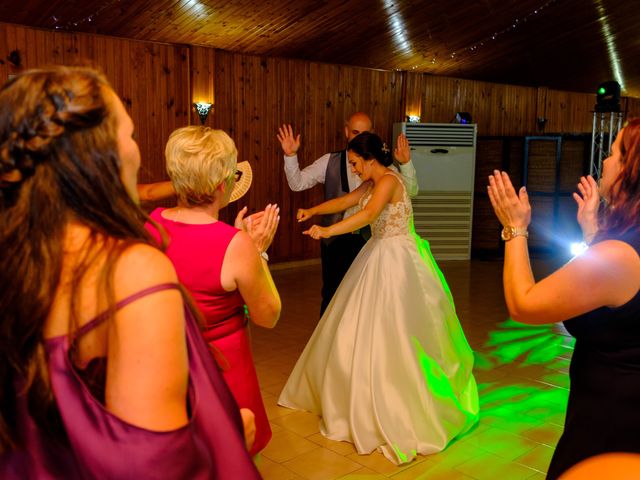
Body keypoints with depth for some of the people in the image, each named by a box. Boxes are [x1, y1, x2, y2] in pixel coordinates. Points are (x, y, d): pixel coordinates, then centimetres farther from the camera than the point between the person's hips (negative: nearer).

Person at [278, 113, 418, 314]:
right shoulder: (330, 162, 0)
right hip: (335, 239, 0)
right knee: (331, 296, 11)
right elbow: (297, 183, -2)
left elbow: (411, 192, -4)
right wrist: (291, 155, -17)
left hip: (368, 239, 1)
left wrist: (406, 163, -20)